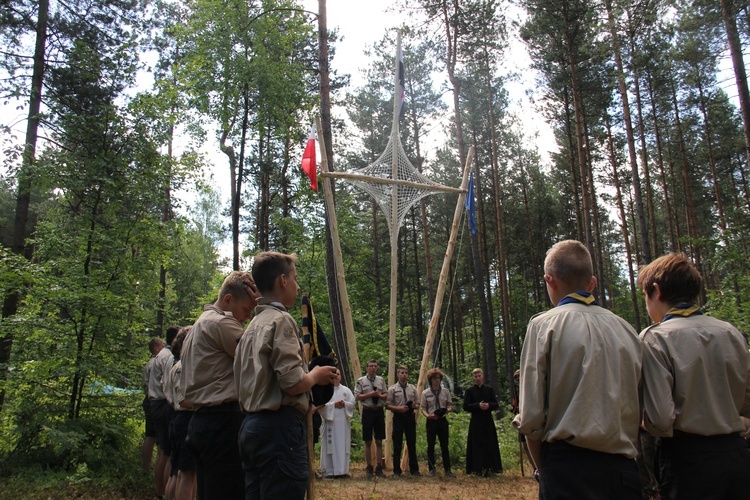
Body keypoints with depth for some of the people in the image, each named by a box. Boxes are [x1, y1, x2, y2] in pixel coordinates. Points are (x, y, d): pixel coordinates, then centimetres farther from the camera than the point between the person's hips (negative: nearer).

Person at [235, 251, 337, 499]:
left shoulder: (254, 324, 17)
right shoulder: (281, 320, -11)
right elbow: (293, 383, -20)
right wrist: (316, 375, 0)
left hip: (251, 425, 9)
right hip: (279, 426, -9)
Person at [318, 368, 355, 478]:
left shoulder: (346, 390, 15)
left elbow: (352, 403, 8)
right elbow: (321, 404, -5)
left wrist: (344, 404, -10)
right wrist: (334, 404, -14)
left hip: (343, 422, 3)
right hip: (330, 421, -3)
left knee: (343, 446, 2)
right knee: (330, 446, -4)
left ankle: (342, 470, 7)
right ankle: (329, 471, 1)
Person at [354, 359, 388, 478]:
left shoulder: (381, 380, 9)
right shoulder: (361, 381, -2)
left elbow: (386, 395, 12)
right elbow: (357, 397, -7)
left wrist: (380, 395, -10)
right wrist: (370, 394, -16)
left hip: (379, 411, 3)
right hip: (368, 411, -3)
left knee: (379, 441, 6)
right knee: (368, 442, 4)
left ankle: (379, 468, 12)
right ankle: (369, 468, 13)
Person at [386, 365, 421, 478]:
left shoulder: (413, 388, 9)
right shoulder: (392, 389, -1)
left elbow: (418, 404, 14)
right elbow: (387, 405, -4)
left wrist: (415, 406, -10)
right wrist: (398, 408, -18)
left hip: (410, 417, 3)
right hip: (398, 417, -3)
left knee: (412, 444, 9)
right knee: (397, 445, 2)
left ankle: (414, 469, 18)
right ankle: (397, 470, 10)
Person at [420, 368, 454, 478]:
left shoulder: (445, 391, 6)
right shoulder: (425, 393, 1)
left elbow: (450, 405, 8)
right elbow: (422, 407, 1)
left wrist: (447, 410, -14)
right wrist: (427, 415, -18)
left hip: (442, 420, 1)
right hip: (431, 421, -1)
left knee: (445, 446, 3)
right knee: (431, 446, 4)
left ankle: (447, 470, 9)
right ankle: (431, 469, 14)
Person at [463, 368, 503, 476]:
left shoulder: (489, 389, 10)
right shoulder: (469, 391, 3)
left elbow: (496, 404, 8)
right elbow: (465, 406, -3)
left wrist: (488, 405, -13)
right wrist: (478, 405, -16)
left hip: (488, 422, 2)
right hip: (475, 422, -2)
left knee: (490, 445, 1)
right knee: (477, 446, -3)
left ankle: (489, 468, 8)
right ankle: (478, 469, 2)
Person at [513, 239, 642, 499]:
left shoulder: (544, 325, -7)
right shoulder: (626, 329, 6)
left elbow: (531, 416, -10)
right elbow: (640, 410, 11)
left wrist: (543, 468, 5)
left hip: (569, 466, -5)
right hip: (624, 468, 5)